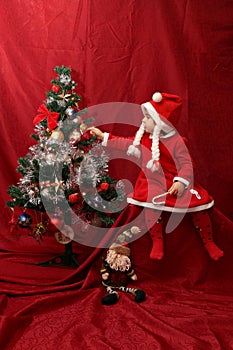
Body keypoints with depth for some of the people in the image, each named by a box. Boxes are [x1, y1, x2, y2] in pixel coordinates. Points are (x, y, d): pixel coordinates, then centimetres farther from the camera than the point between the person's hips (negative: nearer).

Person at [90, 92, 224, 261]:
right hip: (152, 182, 3)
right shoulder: (144, 136, 4)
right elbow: (128, 143, 18)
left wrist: (181, 182, -34)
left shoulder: (176, 141, -15)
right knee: (152, 205, -25)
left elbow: (186, 164, -19)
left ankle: (209, 242, 11)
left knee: (200, 203, -11)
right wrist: (104, 136, 18)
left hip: (174, 182, -3)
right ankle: (157, 242, -4)